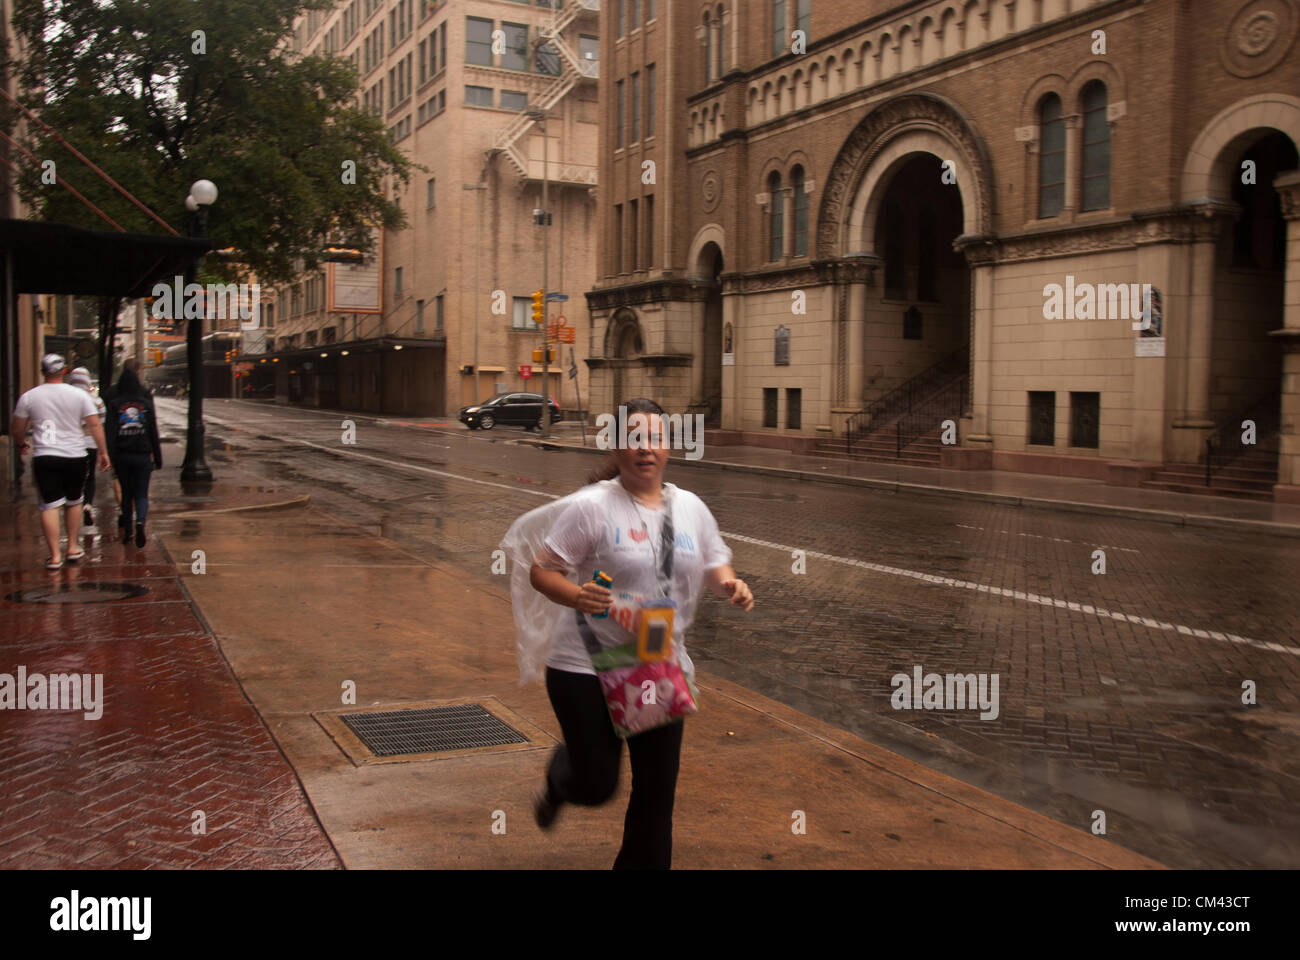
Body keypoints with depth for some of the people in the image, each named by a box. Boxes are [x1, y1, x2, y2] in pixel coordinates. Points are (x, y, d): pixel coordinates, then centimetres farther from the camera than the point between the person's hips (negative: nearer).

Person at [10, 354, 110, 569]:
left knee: (49, 506, 0)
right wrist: (103, 452, 5)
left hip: (44, 458, -1)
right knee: (73, 503, 17)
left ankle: (55, 555, -3)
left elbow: (17, 429, 9)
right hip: (75, 457, 1)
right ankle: (73, 547, 24)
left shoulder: (28, 397, 1)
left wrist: (21, 445, 29)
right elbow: (95, 425, -3)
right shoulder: (79, 395, -2)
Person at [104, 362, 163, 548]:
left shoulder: (114, 402, -2)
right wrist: (158, 459, 6)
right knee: (141, 494, 4)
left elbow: (110, 432, -7)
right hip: (142, 455, -1)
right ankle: (140, 522, -24)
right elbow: (154, 432, 1)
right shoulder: (146, 401, 0)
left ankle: (126, 532, 19)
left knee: (126, 493, 14)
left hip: (121, 455, 1)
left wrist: (109, 456, -8)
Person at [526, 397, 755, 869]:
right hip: (587, 669, -4)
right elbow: (541, 571, -10)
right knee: (596, 785, 1)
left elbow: (715, 562, 18)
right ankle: (560, 777, 38)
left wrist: (730, 584, -5)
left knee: (657, 790, 9)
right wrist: (576, 596, -30)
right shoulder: (592, 506, -11)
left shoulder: (691, 508, 6)